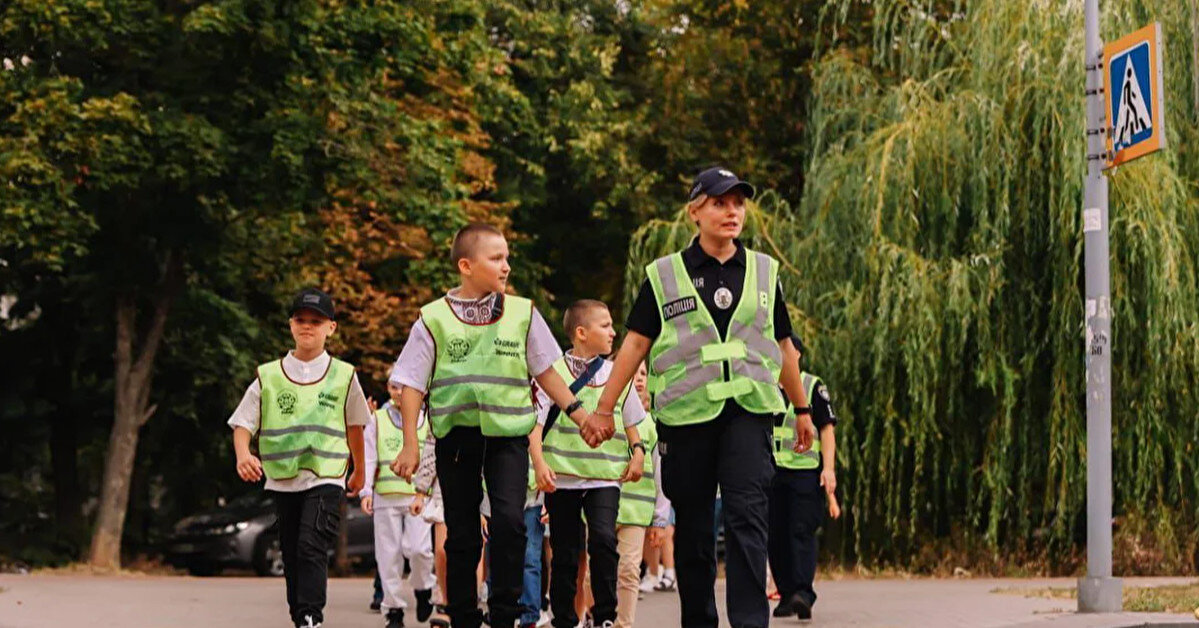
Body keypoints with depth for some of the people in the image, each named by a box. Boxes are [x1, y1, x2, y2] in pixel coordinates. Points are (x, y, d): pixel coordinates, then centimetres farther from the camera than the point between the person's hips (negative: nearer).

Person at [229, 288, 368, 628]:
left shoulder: (343, 376, 4)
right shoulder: (268, 377, 5)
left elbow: (354, 425, 18)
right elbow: (243, 424, 3)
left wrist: (359, 470, 28)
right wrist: (243, 455, -18)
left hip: (326, 478, -3)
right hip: (282, 480, 3)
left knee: (312, 548, -20)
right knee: (291, 558, 9)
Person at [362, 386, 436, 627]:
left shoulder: (426, 420, 10)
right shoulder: (377, 420, 11)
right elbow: (369, 458, 8)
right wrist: (366, 491, -2)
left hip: (418, 496, -1)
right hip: (385, 496, 1)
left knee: (417, 547, -16)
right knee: (388, 553, 0)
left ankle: (423, 589, 12)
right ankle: (393, 608, 8)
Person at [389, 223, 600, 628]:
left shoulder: (522, 313, 5)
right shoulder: (434, 319, 1)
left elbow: (545, 372, 12)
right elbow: (412, 383, 3)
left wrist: (580, 415, 6)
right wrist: (410, 444, -2)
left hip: (507, 432, 0)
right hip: (455, 434, 0)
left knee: (509, 520, -16)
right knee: (462, 534, 5)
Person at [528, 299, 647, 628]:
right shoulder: (553, 373, 0)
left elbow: (631, 421, 21)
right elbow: (535, 424, -3)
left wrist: (637, 452, 5)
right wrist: (539, 462, -15)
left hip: (605, 476, 1)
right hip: (562, 476, -1)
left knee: (603, 539, -17)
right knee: (564, 551, 5)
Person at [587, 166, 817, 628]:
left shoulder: (764, 272, 11)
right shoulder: (664, 276, 5)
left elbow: (783, 347, 20)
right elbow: (634, 346, 6)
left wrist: (802, 411, 26)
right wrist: (604, 410, 3)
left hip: (748, 411, 0)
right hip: (685, 413, 0)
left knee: (747, 516, -14)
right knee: (692, 525, 6)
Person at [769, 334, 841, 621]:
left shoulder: (813, 387, 4)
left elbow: (827, 430, 0)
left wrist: (829, 469, -10)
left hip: (806, 471, -4)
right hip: (771, 471, 4)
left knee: (801, 532, -14)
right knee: (776, 536, 2)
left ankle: (803, 594, -22)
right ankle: (786, 594, 9)